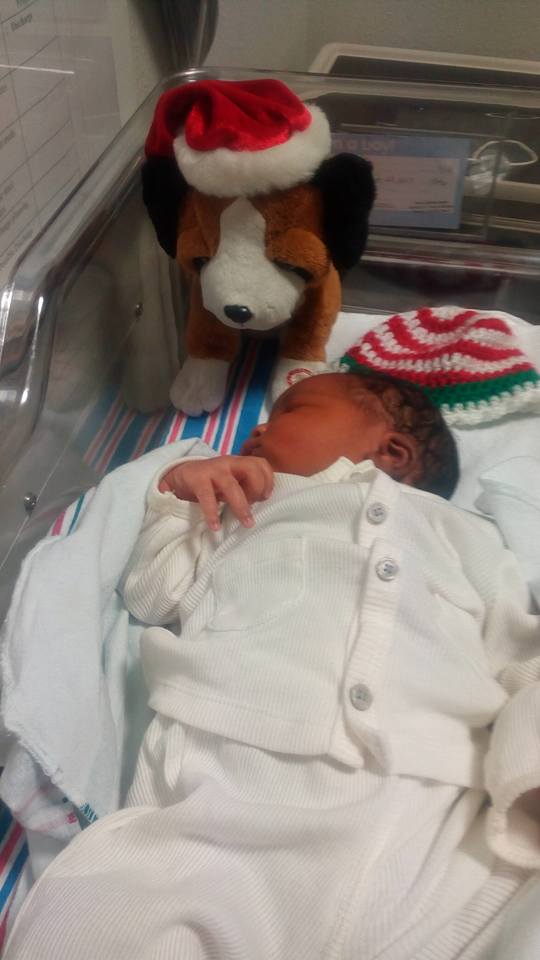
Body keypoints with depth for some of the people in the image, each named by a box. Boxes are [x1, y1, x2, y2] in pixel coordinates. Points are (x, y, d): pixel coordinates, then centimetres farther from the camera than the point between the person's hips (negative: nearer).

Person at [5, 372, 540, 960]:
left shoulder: (457, 530, 25)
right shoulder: (242, 512, 29)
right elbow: (150, 596, 33)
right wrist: (176, 499, 20)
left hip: (418, 817, 1)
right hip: (224, 792, 1)